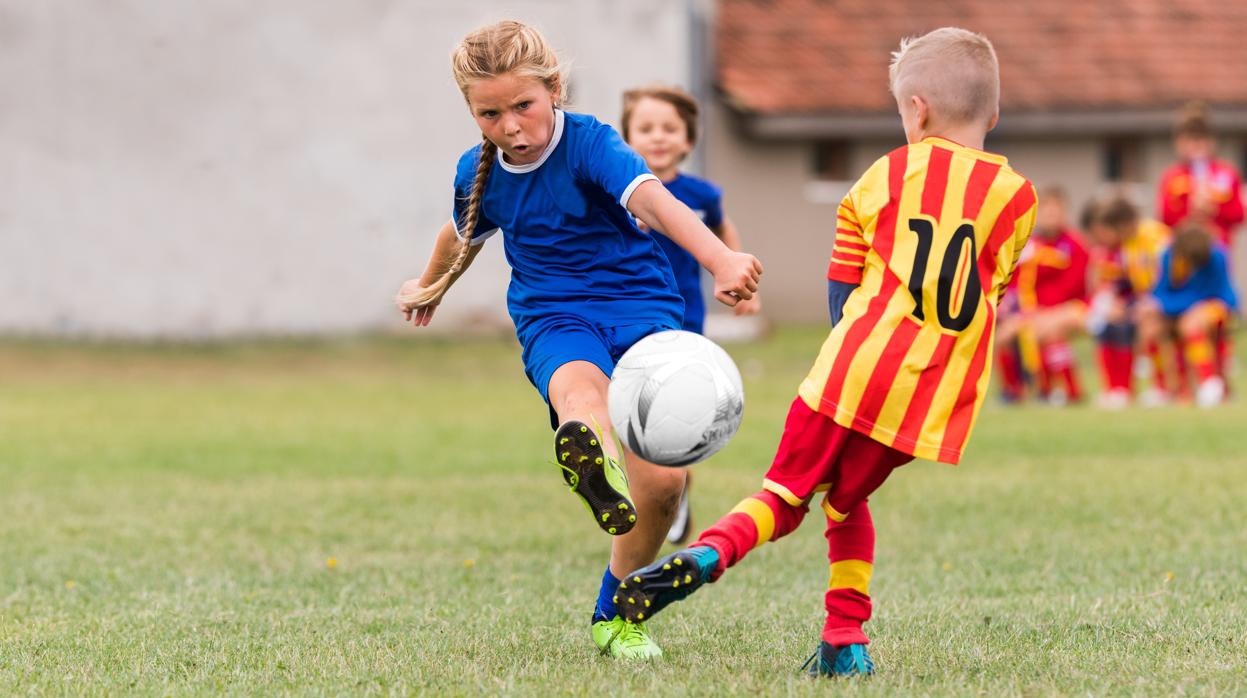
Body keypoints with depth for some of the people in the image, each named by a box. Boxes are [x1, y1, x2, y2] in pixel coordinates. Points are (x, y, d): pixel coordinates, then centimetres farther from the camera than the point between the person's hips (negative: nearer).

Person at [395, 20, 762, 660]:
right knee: (581, 390, -38)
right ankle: (593, 461, -80)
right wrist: (430, 286, 50)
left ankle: (614, 614, 15)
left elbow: (652, 201, -36)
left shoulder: (588, 143, -15)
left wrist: (718, 259, -54)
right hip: (554, 320, 2)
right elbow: (465, 233, 28)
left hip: (641, 305, -1)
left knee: (662, 482, -15)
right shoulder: (478, 172, 2)